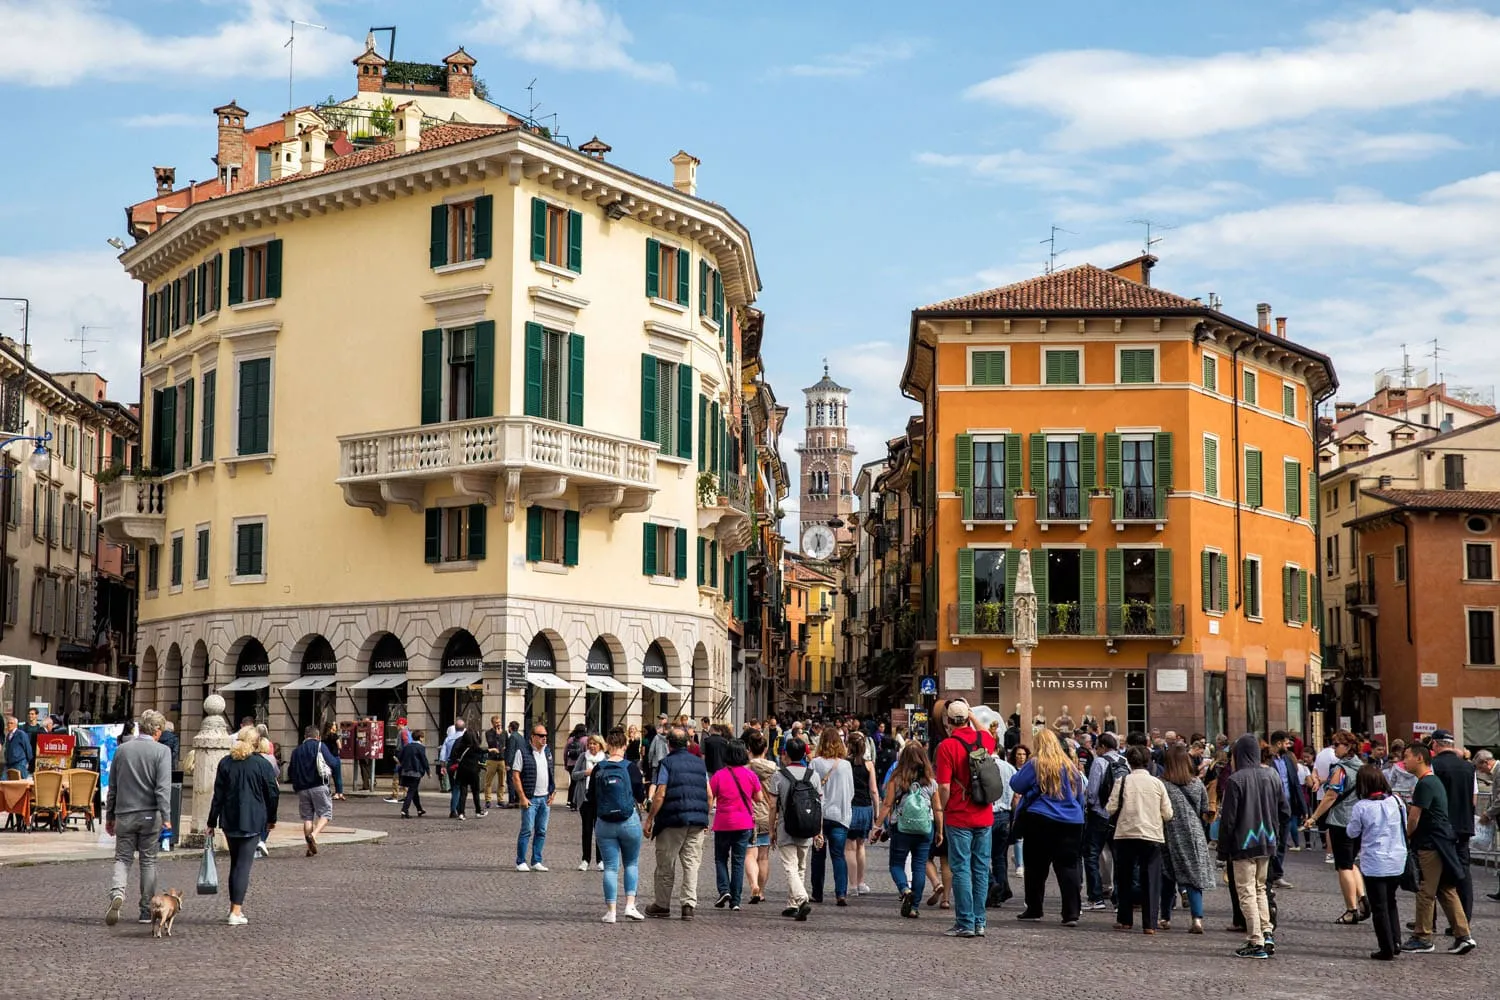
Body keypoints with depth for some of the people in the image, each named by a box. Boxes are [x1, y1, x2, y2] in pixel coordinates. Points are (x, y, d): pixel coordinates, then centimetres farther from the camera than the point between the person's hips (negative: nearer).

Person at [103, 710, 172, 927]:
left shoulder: (122, 750, 7)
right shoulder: (162, 751, -6)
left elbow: (112, 787, 12)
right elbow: (163, 787, -16)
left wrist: (109, 816, 20)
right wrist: (166, 817, -17)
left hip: (124, 814, 2)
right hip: (150, 815, -2)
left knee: (123, 858, 7)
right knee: (148, 861, 8)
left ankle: (117, 893, -21)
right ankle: (147, 911, 11)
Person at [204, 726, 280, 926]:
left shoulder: (225, 763, 3)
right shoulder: (263, 764, -6)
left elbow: (218, 795, 3)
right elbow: (273, 794, -4)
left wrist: (211, 823, 7)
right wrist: (271, 819, 10)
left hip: (230, 820, 4)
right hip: (253, 821, -3)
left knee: (235, 863, 17)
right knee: (244, 864, -4)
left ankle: (235, 907, 22)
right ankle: (236, 911, -9)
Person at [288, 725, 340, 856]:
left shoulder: (296, 751, 13)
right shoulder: (319, 747, 0)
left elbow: (290, 773, 16)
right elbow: (333, 763, -9)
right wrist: (337, 759, 14)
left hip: (302, 789, 4)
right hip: (319, 786, -4)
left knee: (307, 817, 9)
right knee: (325, 813, 1)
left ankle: (310, 848, 6)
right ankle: (313, 834, -24)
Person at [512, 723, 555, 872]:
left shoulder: (547, 752, 12)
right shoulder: (522, 753, -7)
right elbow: (515, 776, -9)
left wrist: (552, 793, 10)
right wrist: (522, 797, -13)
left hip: (545, 798, 6)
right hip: (530, 798, -6)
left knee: (541, 831, 7)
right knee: (527, 830, -6)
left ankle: (536, 862, 14)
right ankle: (521, 862, 2)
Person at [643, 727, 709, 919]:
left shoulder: (667, 763, -4)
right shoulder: (699, 763, 12)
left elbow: (660, 794, -11)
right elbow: (709, 794, 11)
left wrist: (650, 819, -6)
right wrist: (705, 819, 20)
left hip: (672, 819, -4)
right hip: (697, 821, 4)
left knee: (666, 865, 7)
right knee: (691, 863, 5)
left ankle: (662, 905, 16)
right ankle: (689, 904, -3)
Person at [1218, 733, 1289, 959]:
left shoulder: (1235, 780, -14)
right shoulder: (1271, 776, 4)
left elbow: (1227, 818, -13)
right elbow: (1285, 811, 8)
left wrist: (1223, 850, -6)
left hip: (1244, 844, -6)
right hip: (1267, 843, 6)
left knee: (1247, 891, 0)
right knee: (1260, 888, 21)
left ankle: (1257, 943, -1)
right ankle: (1267, 932, 11)